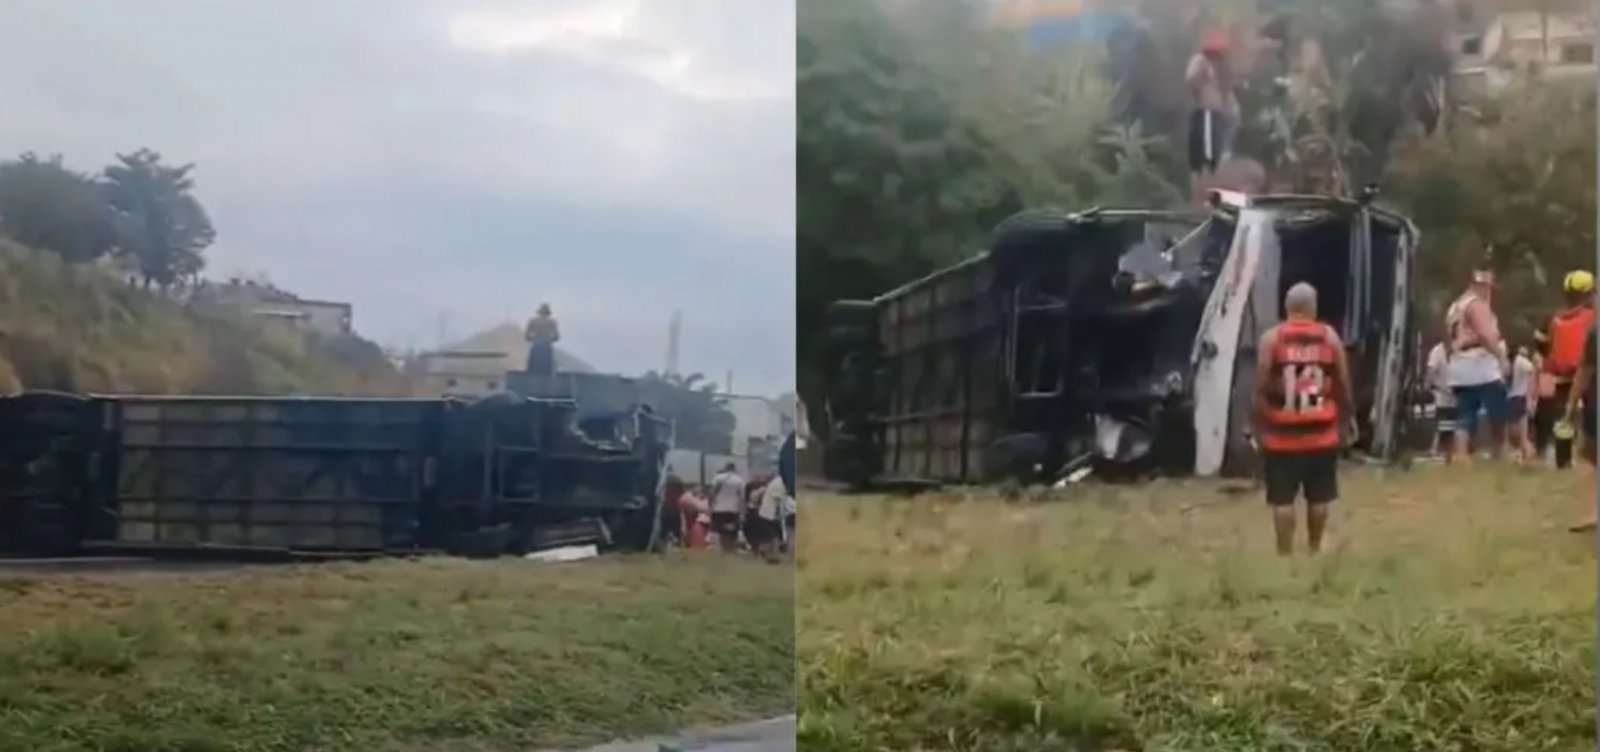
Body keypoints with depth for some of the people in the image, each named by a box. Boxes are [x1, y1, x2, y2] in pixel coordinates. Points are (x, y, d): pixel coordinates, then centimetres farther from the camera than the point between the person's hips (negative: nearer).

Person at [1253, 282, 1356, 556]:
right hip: (1322, 432, 2)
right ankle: (1315, 549, 25)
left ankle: (1285, 554, 0)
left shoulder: (1271, 338, -5)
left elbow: (1261, 388, -8)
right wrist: (1347, 422, 15)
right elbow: (1343, 386, 4)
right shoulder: (1330, 336, 1)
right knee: (1319, 497, 14)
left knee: (1283, 499, 2)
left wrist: (1259, 427, 0)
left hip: (1282, 433, -2)